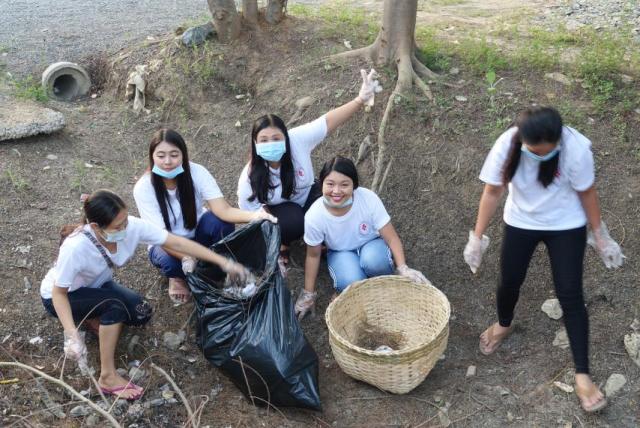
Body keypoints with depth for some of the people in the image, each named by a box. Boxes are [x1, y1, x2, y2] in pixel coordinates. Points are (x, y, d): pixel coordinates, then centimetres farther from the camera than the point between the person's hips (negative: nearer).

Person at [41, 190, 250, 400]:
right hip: (60, 296, -5)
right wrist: (72, 335, -39)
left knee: (141, 314, -17)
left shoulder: (131, 226, -28)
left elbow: (177, 243, -24)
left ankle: (90, 319, 8)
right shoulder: (75, 248, -39)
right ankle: (108, 377, -18)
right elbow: (59, 293, -27)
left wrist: (223, 263, -27)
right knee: (115, 303, -31)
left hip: (95, 287, 5)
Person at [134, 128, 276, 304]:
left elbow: (223, 210, -33)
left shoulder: (196, 172, -23)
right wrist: (186, 257, -48)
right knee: (169, 261, -36)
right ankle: (178, 277, 2)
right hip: (168, 244, -1)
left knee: (220, 221, -31)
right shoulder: (143, 188, -25)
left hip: (197, 233, 1)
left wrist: (253, 215, -53)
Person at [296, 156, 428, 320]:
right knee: (351, 283, -32)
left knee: (372, 261, -35)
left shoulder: (368, 198, -30)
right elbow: (313, 255, -10)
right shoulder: (314, 216, -27)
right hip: (341, 253, 0)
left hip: (371, 244, 0)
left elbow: (391, 237, -21)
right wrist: (308, 294, -1)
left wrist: (403, 268, -37)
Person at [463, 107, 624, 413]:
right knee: (509, 282, 12)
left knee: (570, 295, -4)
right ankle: (503, 325, 46)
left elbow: (586, 193, -14)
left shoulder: (575, 148, -30)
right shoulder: (506, 146, -26)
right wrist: (477, 238, -7)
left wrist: (601, 236, -3)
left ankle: (582, 375, 6)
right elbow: (492, 192, -12)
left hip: (566, 226, -2)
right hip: (520, 222, 2)